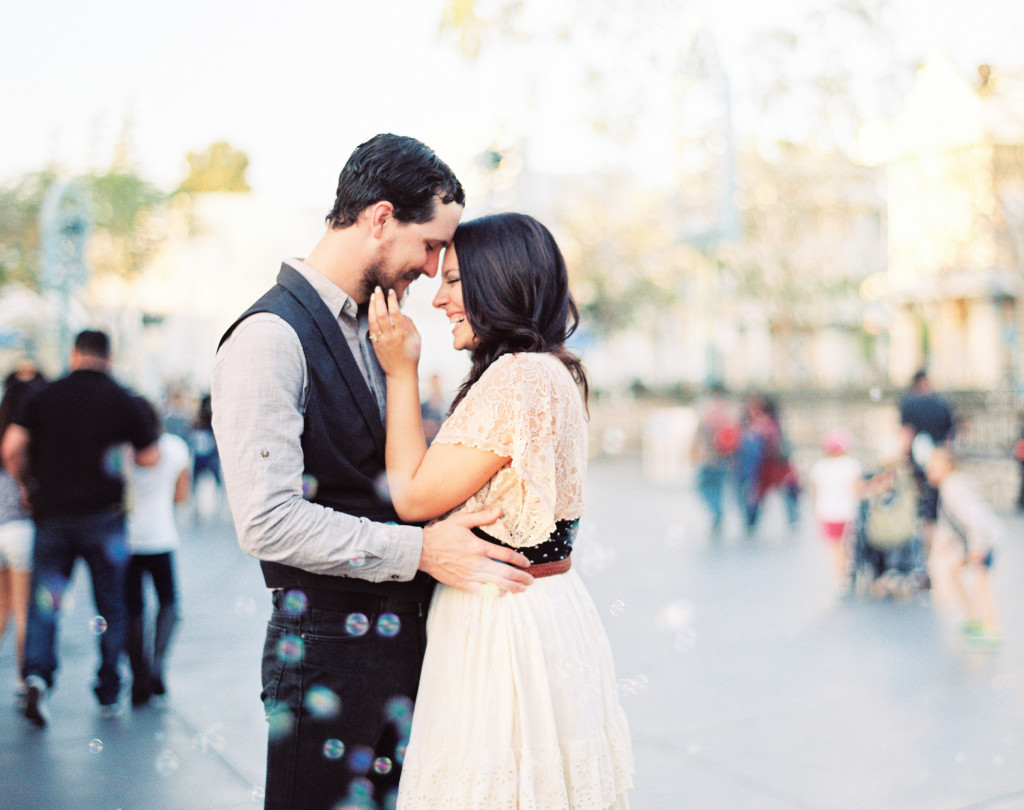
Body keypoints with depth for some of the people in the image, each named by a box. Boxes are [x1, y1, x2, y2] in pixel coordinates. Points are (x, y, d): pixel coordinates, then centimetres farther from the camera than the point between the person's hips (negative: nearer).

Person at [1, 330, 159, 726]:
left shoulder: (45, 396, 1)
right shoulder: (121, 399, -2)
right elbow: (149, 456, 1)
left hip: (52, 514, 1)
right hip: (102, 515, -1)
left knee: (43, 602, 7)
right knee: (110, 607, 10)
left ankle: (36, 673, -15)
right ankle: (108, 694, 16)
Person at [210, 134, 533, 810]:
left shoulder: (373, 330, 13)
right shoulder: (269, 338, -15)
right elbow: (268, 521, -22)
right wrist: (420, 550, -20)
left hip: (405, 641, 8)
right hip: (328, 651, -8)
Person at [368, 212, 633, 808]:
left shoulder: (519, 375, -19)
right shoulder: (553, 371, 12)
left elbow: (415, 496, -15)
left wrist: (401, 371, -8)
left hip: (504, 621, -10)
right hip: (548, 606, 10)